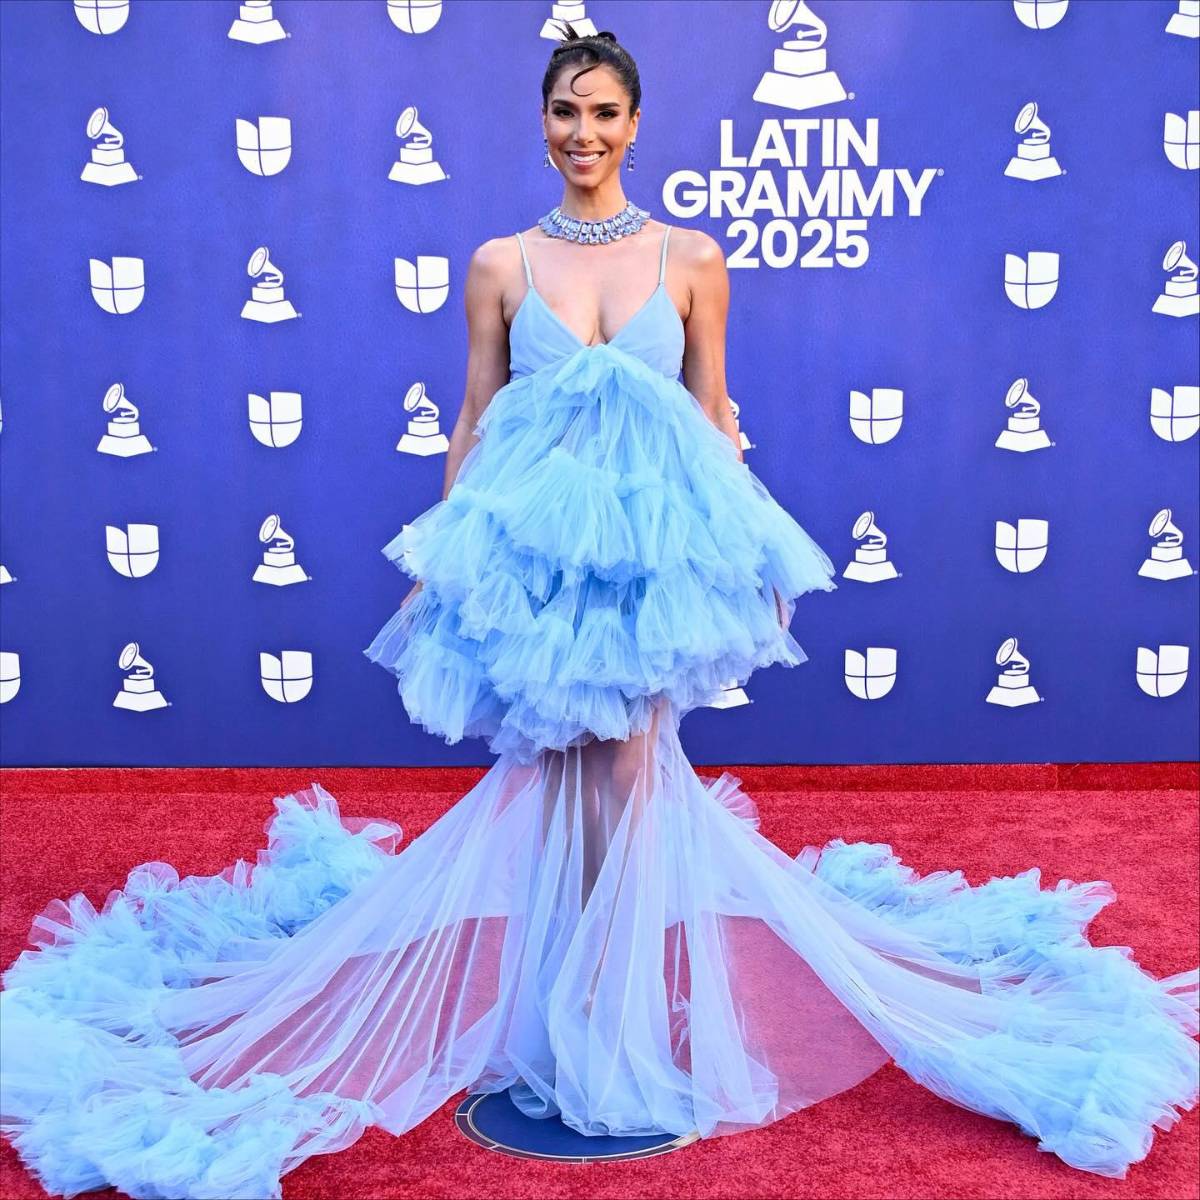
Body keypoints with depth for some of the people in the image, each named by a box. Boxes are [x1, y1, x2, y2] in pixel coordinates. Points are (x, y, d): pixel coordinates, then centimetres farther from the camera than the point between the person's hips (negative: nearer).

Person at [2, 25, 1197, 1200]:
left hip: (654, 536, 0)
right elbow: (473, 423, 9)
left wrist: (750, 549, 7)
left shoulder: (692, 258, 6)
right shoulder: (500, 263, 6)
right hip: (531, 539, 0)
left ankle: (599, 1015, 18)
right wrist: (437, 556, 7)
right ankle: (590, 1018, 20)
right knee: (567, 763, 3)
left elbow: (713, 417, 10)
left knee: (621, 763, -1)